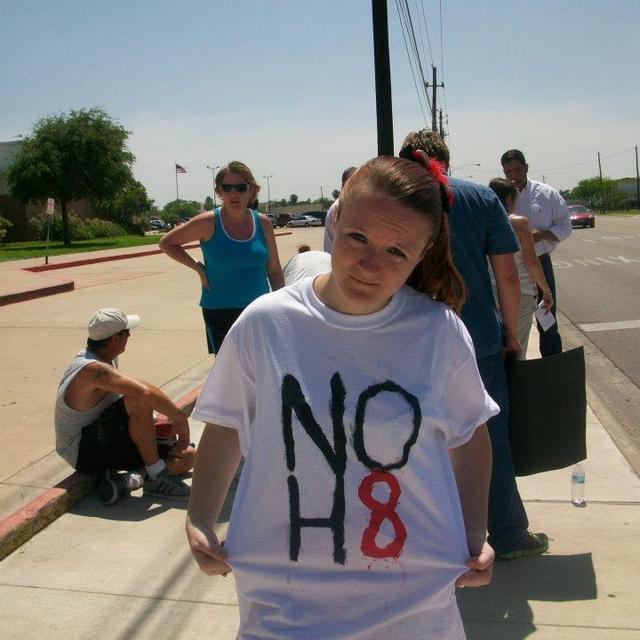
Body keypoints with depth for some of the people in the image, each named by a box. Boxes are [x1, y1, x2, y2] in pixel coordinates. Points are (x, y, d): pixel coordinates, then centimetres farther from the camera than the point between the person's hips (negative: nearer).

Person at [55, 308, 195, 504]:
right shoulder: (94, 369, -26)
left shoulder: (107, 359, 6)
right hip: (84, 453, -9)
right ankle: (156, 478, -24)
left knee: (187, 456, -1)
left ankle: (120, 479, -6)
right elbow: (145, 392, -40)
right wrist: (181, 419, -28)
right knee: (138, 401, -34)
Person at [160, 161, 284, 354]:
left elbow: (275, 272, 9)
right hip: (219, 312, -3)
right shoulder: (208, 222, -8)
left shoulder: (263, 223, 2)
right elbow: (167, 243, 2)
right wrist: (198, 268, -5)